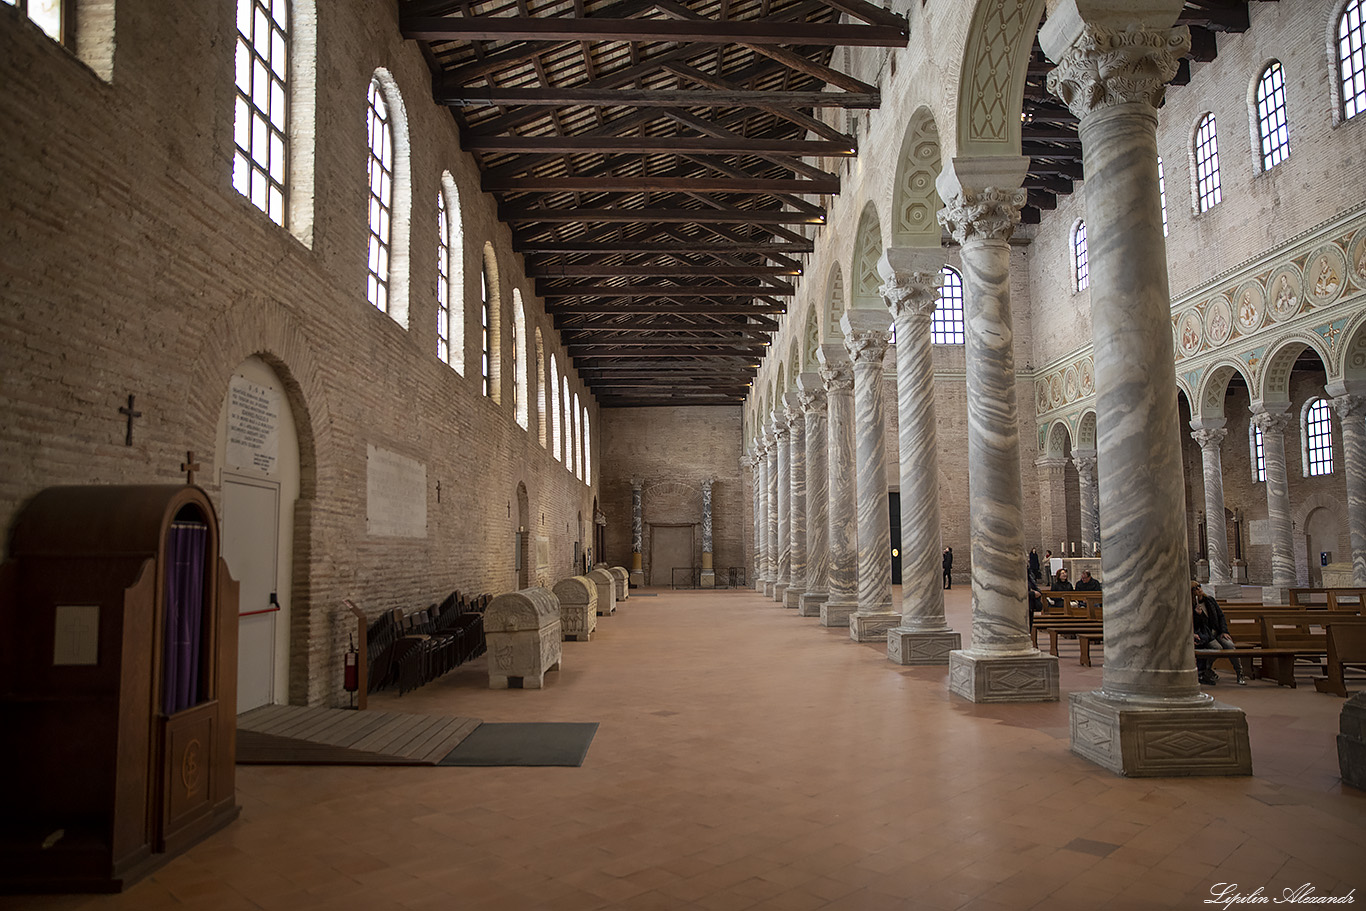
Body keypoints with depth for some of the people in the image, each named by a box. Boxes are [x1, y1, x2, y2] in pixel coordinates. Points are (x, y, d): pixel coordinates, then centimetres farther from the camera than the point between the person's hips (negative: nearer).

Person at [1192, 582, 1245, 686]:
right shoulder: (1190, 607, -5)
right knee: (1217, 647, -31)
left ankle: (1240, 674, -17)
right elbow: (1193, 626, -8)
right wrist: (1197, 613, -23)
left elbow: (1221, 616, 13)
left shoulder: (1210, 600, 9)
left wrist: (1224, 631, 1)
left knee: (1230, 645, -24)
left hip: (1217, 632, 4)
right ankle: (1205, 671, -14)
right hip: (1204, 634, -4)